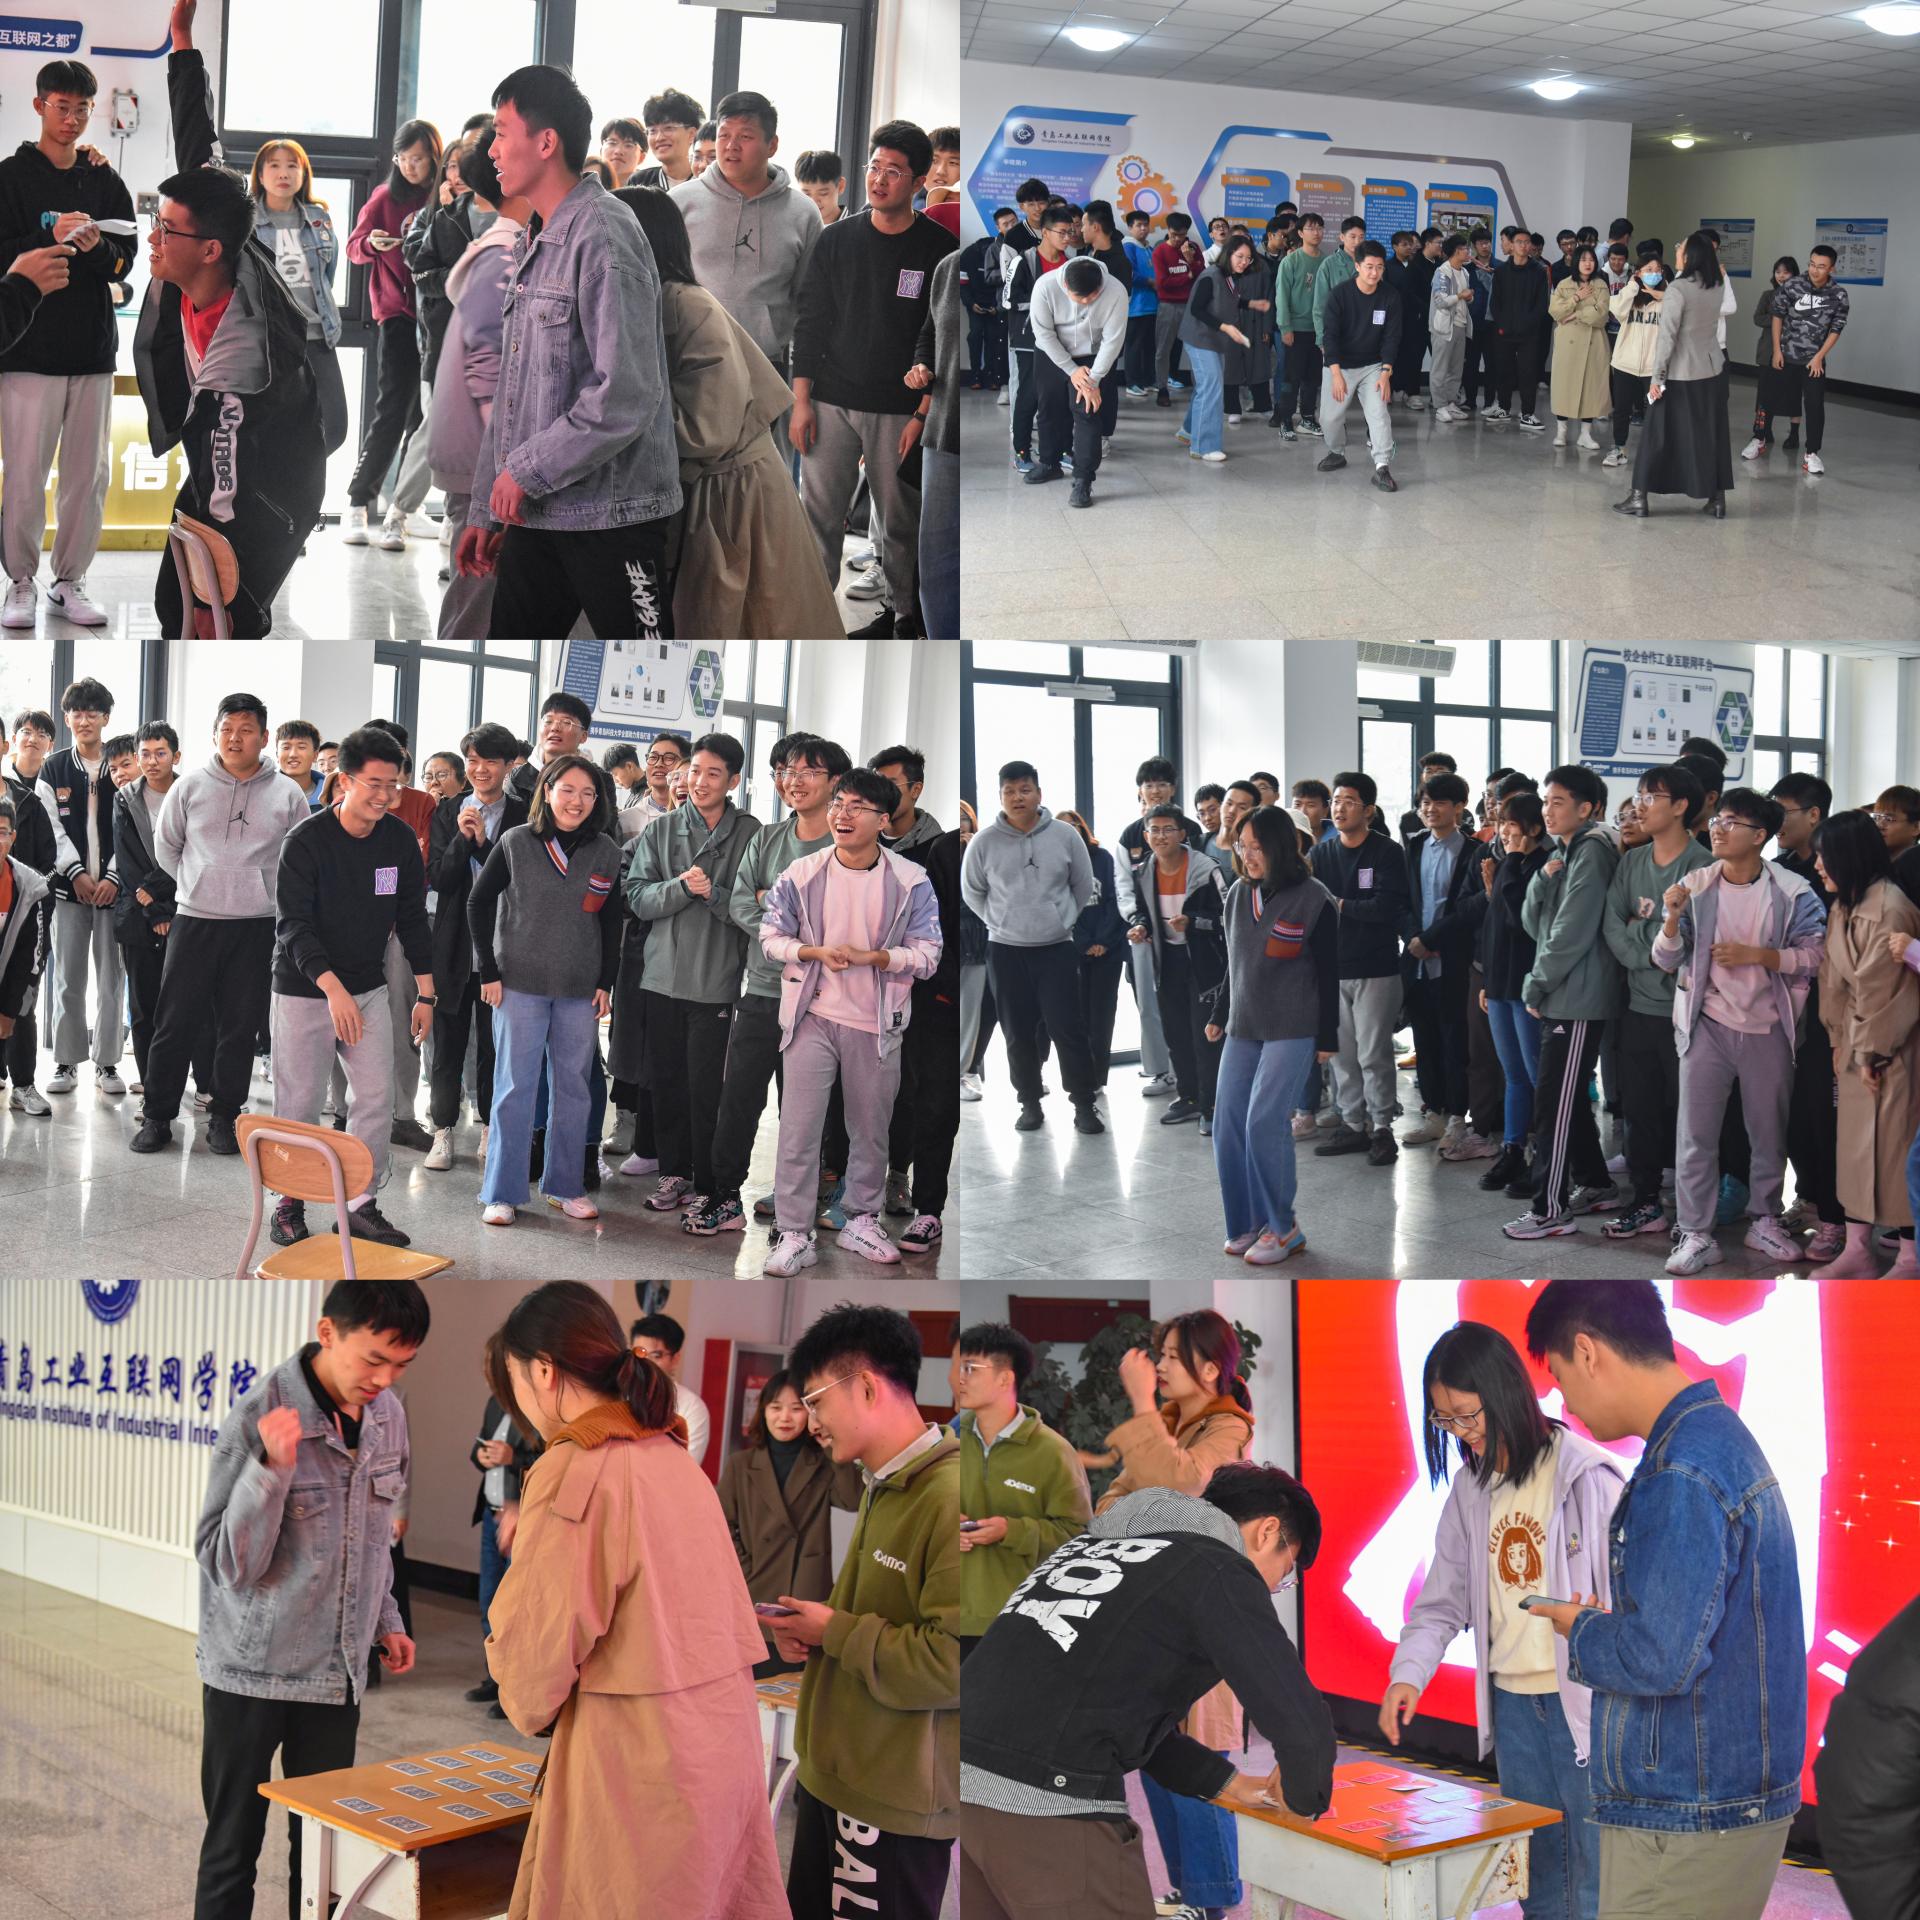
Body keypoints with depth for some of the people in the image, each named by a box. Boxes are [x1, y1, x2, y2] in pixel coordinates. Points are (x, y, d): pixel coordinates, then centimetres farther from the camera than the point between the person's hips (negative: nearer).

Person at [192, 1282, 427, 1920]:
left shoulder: (387, 1414, 1)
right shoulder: (258, 1418, -19)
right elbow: (227, 1565, -21)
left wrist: (385, 1620, 15)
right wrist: (271, 1467, -32)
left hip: (338, 1670, 5)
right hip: (252, 1670, -5)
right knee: (232, 1849, 5)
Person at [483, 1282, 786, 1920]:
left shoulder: (573, 1470, -14)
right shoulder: (673, 1456, 10)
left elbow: (535, 1641, -14)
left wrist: (529, 1710, 6)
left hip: (635, 1751, -8)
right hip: (724, 1734, 8)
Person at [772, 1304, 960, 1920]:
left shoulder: (950, 1499, -21)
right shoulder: (881, 1492, 13)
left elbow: (952, 1661, -26)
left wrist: (833, 1632, -15)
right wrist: (808, 1630, 5)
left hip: (896, 1803, -10)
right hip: (833, 1773, 10)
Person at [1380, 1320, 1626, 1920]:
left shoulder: (1585, 1475, -11)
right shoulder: (1472, 1487, 8)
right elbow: (1444, 1596, 10)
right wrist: (1408, 1673, -4)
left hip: (1584, 1702, -6)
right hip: (1512, 1706, 6)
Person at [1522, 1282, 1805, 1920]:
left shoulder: (1681, 1470, -20)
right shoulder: (1724, 1433, 12)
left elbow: (1659, 1659, -24)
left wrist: (1578, 1630, -6)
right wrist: (1606, 1621, 9)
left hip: (1686, 1822, -10)